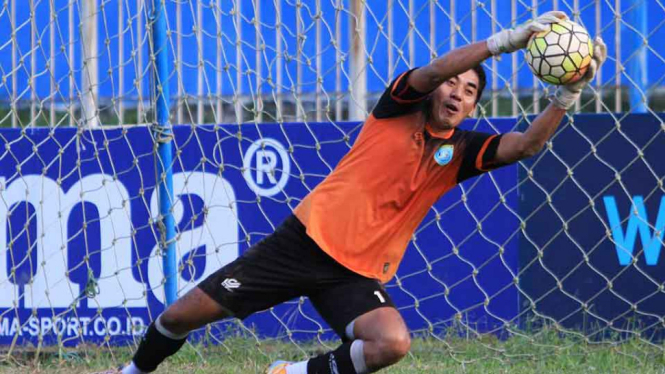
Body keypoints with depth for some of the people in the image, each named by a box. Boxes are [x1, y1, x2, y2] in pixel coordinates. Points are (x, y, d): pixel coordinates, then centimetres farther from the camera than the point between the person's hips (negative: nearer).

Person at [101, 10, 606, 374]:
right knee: (185, 314, -2)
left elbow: (525, 144, -12)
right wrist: (510, 39, -34)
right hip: (306, 239, -2)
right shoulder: (398, 110, -2)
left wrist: (570, 93, -28)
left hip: (357, 274, 2)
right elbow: (435, 69, -23)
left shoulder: (461, 152, 4)